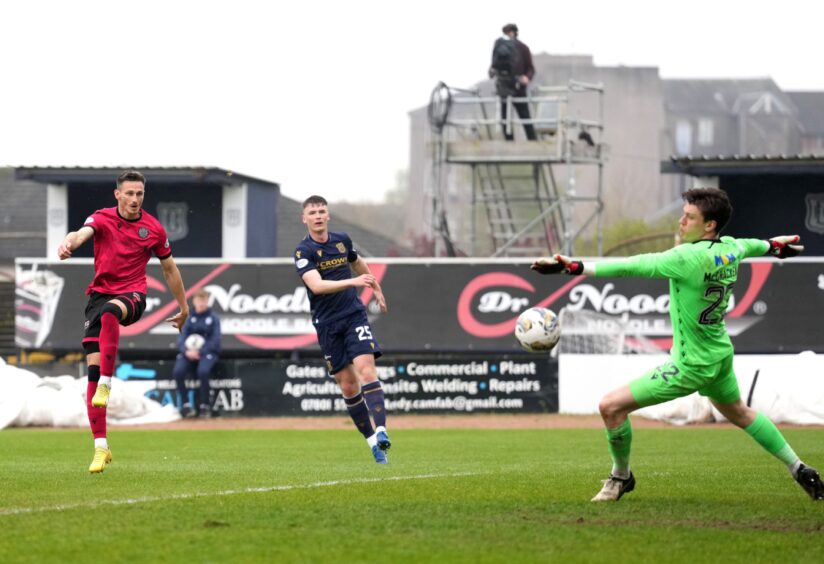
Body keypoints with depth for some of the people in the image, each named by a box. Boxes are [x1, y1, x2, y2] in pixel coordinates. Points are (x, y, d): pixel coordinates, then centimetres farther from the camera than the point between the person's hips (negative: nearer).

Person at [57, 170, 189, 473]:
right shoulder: (102, 219, -1)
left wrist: (183, 307, 22)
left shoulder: (153, 229, 3)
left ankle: (106, 384, -36)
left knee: (110, 311, -40)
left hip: (132, 295, -1)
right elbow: (83, 233, -25)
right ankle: (100, 447, -4)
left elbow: (169, 268, 17)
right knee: (93, 367, -9)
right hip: (100, 294, 1)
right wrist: (68, 243, -49)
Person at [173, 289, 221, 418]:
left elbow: (215, 341, -6)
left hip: (208, 352, -3)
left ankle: (205, 406, -21)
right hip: (189, 353, 3)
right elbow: (182, 337, 5)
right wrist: (186, 351, -16)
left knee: (203, 371, -35)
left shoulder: (213, 318, 2)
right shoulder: (190, 319, 12)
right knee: (178, 371, -26)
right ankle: (186, 405, -17)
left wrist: (200, 352, -18)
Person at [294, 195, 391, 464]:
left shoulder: (342, 240, 6)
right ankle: (372, 441, 10)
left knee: (367, 370, -18)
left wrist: (376, 288, 41)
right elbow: (316, 285, -26)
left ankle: (381, 432, -28)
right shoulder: (303, 251, -9)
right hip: (327, 324, -2)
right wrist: (352, 282, -37)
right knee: (348, 385, 1)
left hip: (354, 315, 2)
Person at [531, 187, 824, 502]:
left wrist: (575, 267, -36)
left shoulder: (690, 258, -28)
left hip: (691, 365, -9)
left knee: (611, 406, -5)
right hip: (720, 355, 9)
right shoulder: (731, 249, -3)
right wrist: (772, 245, 46)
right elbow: (748, 245, 22)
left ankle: (621, 478, 14)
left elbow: (632, 266, -33)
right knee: (740, 414, 34)